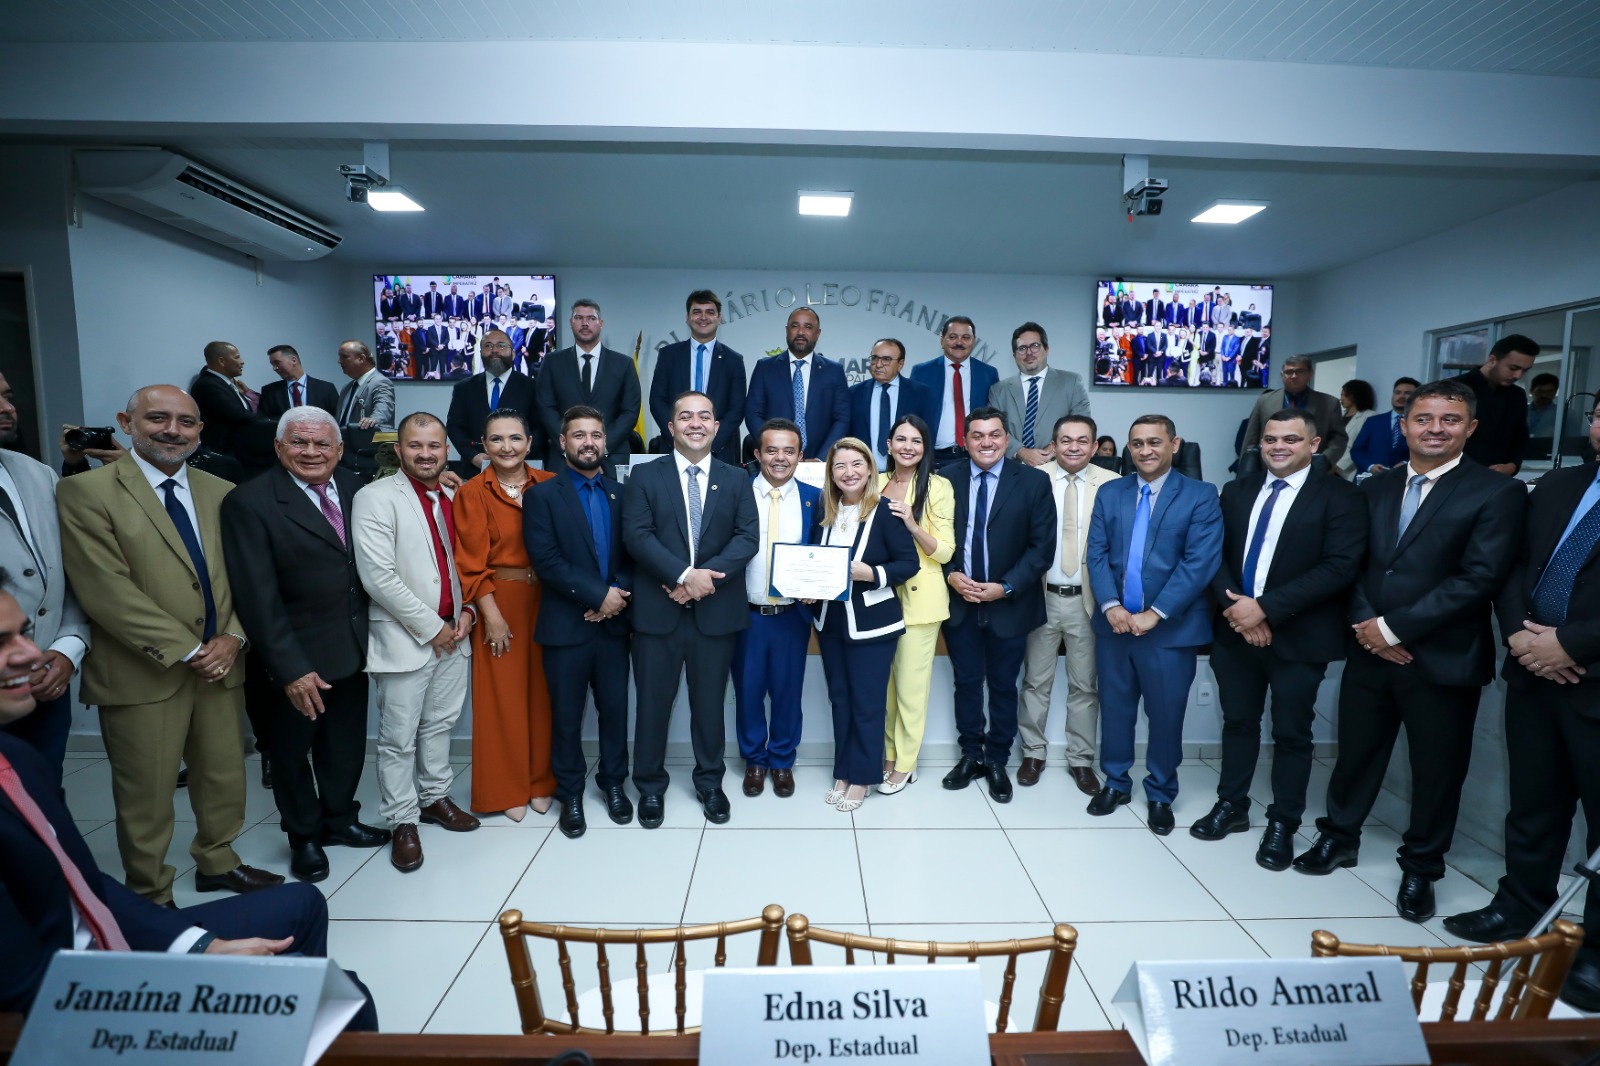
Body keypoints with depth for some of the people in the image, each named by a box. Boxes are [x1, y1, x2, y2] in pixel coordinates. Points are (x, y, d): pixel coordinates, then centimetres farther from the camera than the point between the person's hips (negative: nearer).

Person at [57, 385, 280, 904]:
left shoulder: (222, 493, 8)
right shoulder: (85, 492, -8)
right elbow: (107, 591, -15)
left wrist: (232, 637, -8)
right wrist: (187, 651, -15)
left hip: (220, 665, 5)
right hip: (142, 675, -4)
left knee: (224, 778, 16)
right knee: (146, 796, 9)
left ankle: (217, 863, 37)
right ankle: (151, 897, 29)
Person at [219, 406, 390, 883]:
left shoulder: (354, 488, -1)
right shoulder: (250, 502, -15)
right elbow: (258, 597, -18)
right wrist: (290, 668, -19)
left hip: (353, 648, 4)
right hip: (298, 657, -4)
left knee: (346, 745, 19)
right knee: (291, 750, 17)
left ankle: (339, 818, 41)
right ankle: (304, 837, 37)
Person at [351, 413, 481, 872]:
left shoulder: (453, 497, 8)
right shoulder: (376, 498, -11)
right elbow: (379, 577, -17)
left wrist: (467, 610, 0)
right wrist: (430, 627, -14)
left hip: (452, 633, 6)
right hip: (404, 639, -5)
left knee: (440, 723, 18)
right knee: (399, 738, 5)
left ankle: (434, 796, 35)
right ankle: (403, 821, 21)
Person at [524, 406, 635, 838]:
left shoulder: (620, 493, 9)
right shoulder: (543, 495, -2)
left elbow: (633, 555, 5)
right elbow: (545, 559, -13)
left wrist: (619, 595, -12)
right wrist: (598, 594, -16)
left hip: (613, 623, 3)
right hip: (566, 625, -3)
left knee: (615, 708, 12)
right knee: (566, 716, 10)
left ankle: (613, 783, 32)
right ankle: (570, 794, 28)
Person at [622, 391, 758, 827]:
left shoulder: (736, 479, 7)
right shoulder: (644, 477, 3)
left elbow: (748, 537, -3)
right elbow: (636, 535, -8)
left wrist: (706, 577, -16)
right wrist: (685, 575, -19)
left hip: (716, 609, 1)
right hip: (658, 609, -1)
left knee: (709, 701, 12)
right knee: (653, 701, 9)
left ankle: (710, 782, 31)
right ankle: (650, 786, 28)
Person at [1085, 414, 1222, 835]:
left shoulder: (1201, 496, -3)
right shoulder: (1109, 493, 7)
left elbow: (1200, 562, -12)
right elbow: (1096, 554, 2)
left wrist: (1155, 614, -18)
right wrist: (1111, 606, -13)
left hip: (1170, 628, -2)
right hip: (1114, 623, 3)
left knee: (1166, 716, 10)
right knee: (1115, 710, 13)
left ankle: (1160, 795, 30)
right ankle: (1115, 783, 32)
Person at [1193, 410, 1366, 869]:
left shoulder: (1340, 496, -6)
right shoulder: (1237, 491, 9)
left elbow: (1340, 567, -16)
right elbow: (1216, 554, 5)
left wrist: (1265, 607, -20)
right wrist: (1235, 605, -12)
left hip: (1298, 637, -4)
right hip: (1234, 630, 4)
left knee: (1291, 734, 9)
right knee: (1238, 722, 15)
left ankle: (1283, 824, 25)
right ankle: (1231, 806, 30)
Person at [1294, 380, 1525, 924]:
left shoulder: (1497, 492, -6)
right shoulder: (1374, 488, 8)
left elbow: (1480, 577, -15)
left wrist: (1394, 627, -17)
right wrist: (1364, 624, -10)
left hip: (1443, 659, -3)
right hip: (1370, 650, 4)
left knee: (1437, 771, 11)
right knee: (1355, 751, 15)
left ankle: (1420, 868, 31)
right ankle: (1338, 837, 34)